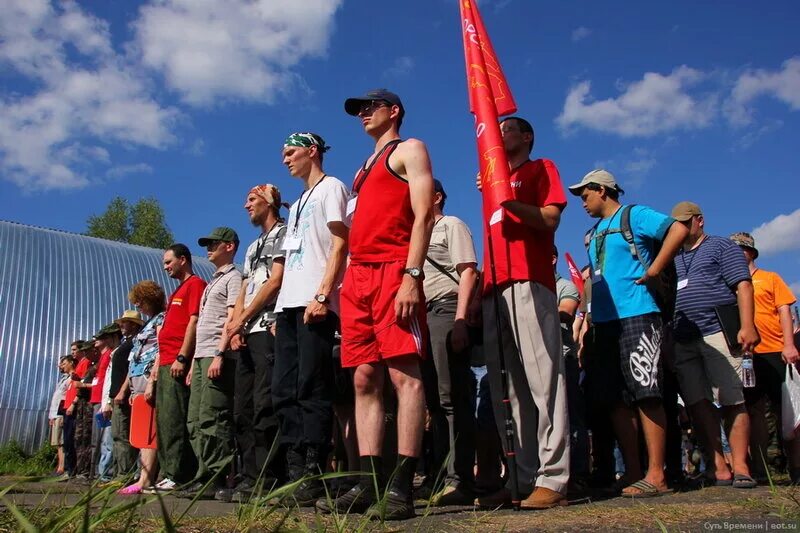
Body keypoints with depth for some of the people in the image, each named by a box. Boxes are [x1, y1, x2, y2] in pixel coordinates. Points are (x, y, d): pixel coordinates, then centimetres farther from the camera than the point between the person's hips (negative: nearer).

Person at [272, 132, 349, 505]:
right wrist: (281, 310, 17)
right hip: (288, 305, 9)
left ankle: (312, 476, -8)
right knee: (284, 392, 4)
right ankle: (295, 472, 7)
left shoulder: (331, 187, 5)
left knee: (312, 390, -11)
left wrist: (322, 295, -18)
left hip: (315, 303, -9)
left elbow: (339, 243, -7)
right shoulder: (298, 204, 29)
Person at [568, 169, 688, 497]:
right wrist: (589, 320, 17)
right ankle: (632, 473, 12)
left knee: (645, 394, -7)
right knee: (616, 399, 6)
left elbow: (678, 230, -14)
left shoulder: (634, 215, 0)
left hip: (636, 316, -8)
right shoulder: (594, 233, 23)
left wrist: (653, 271, -13)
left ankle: (655, 475, -3)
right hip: (604, 322, 8)